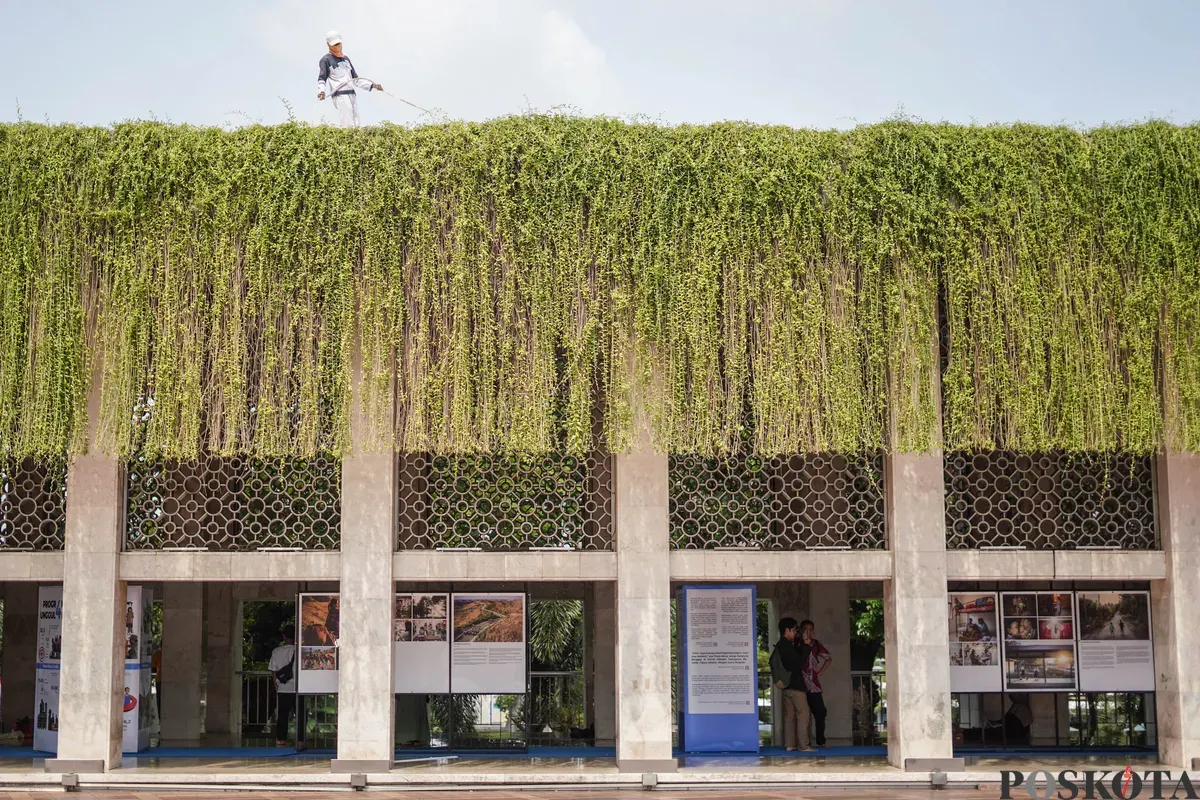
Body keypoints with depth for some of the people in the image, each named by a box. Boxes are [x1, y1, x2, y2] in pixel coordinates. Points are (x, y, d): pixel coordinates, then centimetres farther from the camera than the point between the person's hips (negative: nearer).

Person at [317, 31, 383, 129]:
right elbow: (321, 79, -2)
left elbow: (355, 79, 30)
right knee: (347, 125, -21)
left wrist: (372, 85, 20)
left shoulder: (346, 59, 26)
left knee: (355, 126, -1)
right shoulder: (326, 60, 6)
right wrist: (322, 91, -22)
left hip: (352, 94, 7)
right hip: (340, 95, -7)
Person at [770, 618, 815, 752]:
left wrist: (798, 642, 13)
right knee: (802, 714, -6)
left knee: (790, 715, 9)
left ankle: (790, 744, 8)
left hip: (786, 685, 9)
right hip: (795, 685, -9)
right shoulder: (786, 645, -16)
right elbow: (798, 662, -16)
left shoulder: (780, 645, 14)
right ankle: (803, 745, -7)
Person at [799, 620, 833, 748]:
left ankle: (821, 741, 14)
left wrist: (820, 672, 13)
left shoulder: (816, 644, 11)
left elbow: (829, 659, 22)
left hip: (813, 685, 4)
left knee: (820, 713, 3)